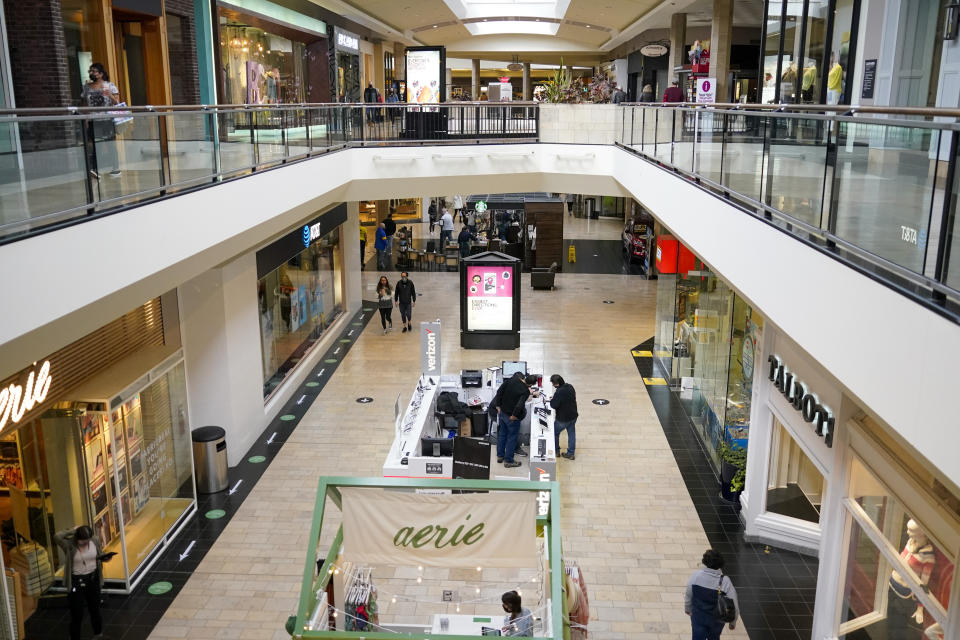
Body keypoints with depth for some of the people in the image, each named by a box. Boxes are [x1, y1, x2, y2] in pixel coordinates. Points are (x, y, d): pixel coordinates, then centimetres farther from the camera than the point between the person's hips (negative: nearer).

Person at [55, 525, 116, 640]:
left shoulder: (95, 540, -7)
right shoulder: (69, 545, -19)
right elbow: (57, 536, -38)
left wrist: (106, 557, -13)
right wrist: (72, 531, -24)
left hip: (93, 579, 4)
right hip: (76, 582, -4)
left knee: (95, 609, 20)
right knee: (77, 615, 2)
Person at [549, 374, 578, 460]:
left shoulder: (559, 392, -29)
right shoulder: (570, 386, -3)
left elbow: (554, 405, -25)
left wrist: (551, 400, -4)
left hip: (563, 419, -7)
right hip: (573, 416, 7)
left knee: (555, 433, 16)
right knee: (571, 434, 16)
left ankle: (556, 451, 28)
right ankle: (571, 453, 25)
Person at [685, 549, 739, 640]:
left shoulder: (696, 576, -19)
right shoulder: (725, 581, -23)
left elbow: (688, 595, -4)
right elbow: (733, 604, -15)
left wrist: (687, 609, 16)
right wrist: (733, 622, 3)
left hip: (698, 617, 0)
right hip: (716, 620, 0)